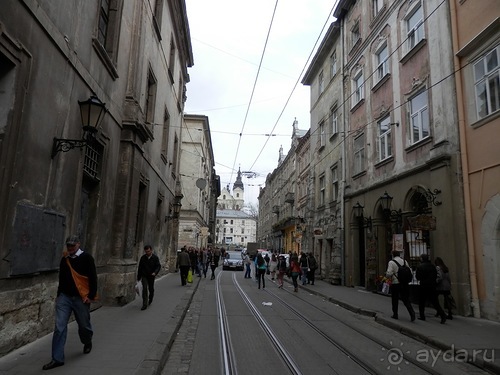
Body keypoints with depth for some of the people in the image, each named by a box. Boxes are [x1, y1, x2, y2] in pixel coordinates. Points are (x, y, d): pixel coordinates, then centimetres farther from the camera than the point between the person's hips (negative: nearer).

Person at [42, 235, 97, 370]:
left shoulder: (86, 258, -8)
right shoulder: (64, 259, 8)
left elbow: (93, 278, -10)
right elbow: (61, 278, 19)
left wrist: (91, 295, -14)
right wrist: (59, 295, 17)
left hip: (81, 298, -4)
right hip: (64, 297, 4)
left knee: (84, 325, 11)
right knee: (59, 327, -3)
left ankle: (87, 343, 40)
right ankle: (57, 358, 5)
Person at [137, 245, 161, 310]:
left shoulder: (155, 257, -7)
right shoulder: (143, 257, 0)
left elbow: (158, 266, -11)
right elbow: (140, 268, 8)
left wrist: (155, 272, -30)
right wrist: (138, 277, 10)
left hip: (151, 276, 0)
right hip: (144, 276, 1)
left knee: (151, 289, 12)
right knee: (145, 288, -15)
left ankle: (150, 300, 42)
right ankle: (145, 304, -12)